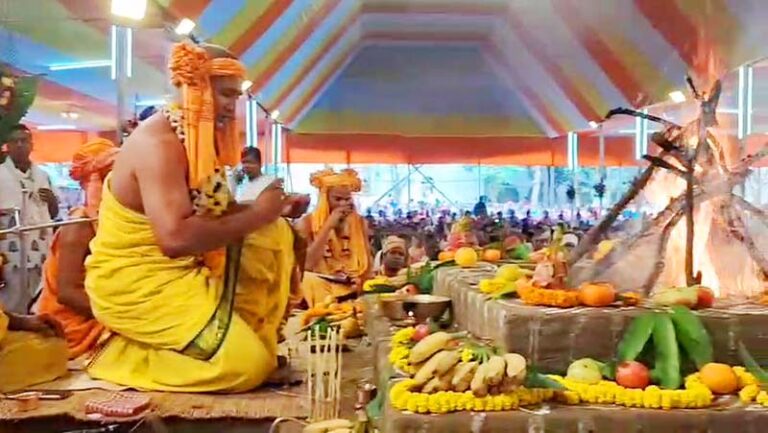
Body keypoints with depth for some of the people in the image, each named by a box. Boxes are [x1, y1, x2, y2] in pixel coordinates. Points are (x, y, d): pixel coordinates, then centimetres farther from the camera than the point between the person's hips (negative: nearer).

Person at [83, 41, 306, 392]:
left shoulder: (201, 138, 7)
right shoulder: (158, 144, -23)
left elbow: (213, 213, 9)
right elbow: (176, 238, -34)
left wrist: (272, 208, -6)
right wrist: (256, 215, -25)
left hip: (185, 268, 9)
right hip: (135, 282, -9)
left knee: (275, 234, 5)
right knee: (247, 364, -18)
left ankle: (238, 330, 8)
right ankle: (133, 353, 1)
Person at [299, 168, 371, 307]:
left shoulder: (359, 222, 7)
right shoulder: (308, 223, -3)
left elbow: (367, 261, 8)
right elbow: (307, 264, -13)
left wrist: (362, 280, -14)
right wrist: (328, 226, -14)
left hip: (352, 288, 0)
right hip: (320, 288, 0)